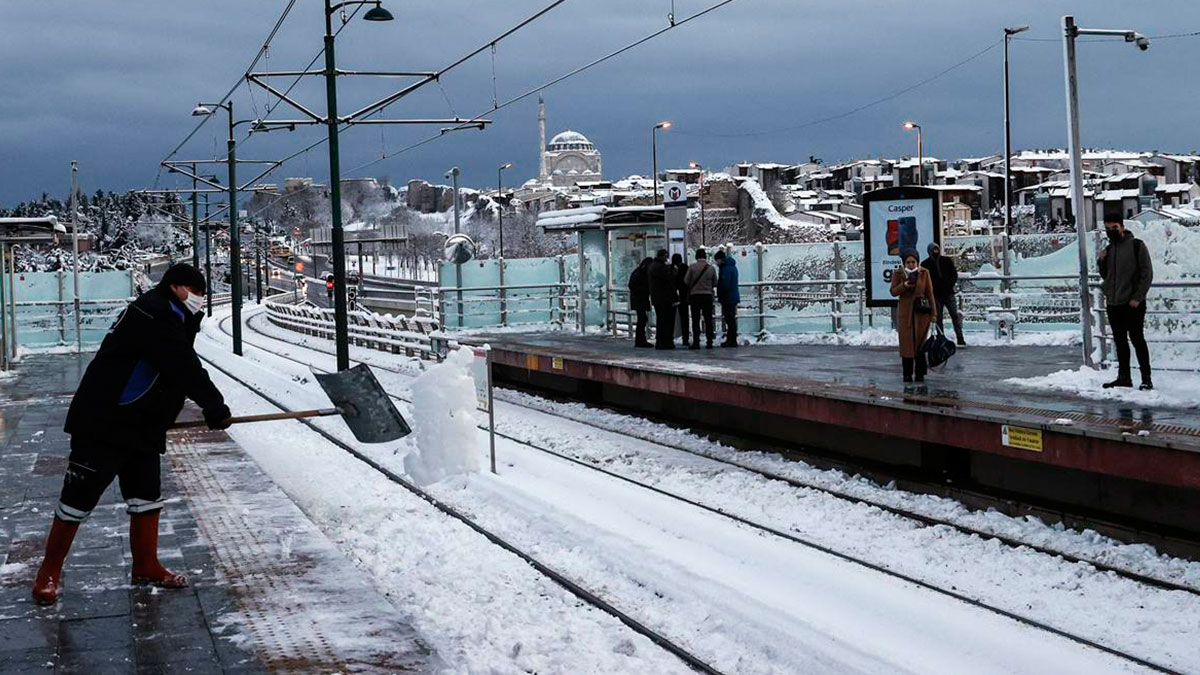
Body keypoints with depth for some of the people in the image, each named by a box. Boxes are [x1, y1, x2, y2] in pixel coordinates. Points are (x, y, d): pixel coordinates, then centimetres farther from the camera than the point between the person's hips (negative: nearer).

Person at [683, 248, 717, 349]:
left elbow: (686, 281, -6)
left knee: (695, 320, 1)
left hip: (695, 295, -2)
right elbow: (715, 283, 6)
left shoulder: (692, 267, -7)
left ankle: (696, 342, -3)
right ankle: (709, 342, 6)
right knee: (708, 320, 7)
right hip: (708, 295, 2)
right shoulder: (711, 268, -1)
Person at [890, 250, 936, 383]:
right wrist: (904, 285, -21)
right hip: (905, 312, 0)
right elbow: (893, 292, -1)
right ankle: (907, 374, 4)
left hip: (921, 312, 0)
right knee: (906, 342, -1)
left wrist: (933, 313, 1)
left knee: (920, 342, -1)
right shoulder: (898, 273, -1)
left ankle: (920, 373, 4)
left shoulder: (924, 273, -1)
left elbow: (930, 293, 3)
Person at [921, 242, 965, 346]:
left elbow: (954, 275, 10)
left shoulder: (947, 261, 8)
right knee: (939, 318, 2)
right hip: (936, 295, -1)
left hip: (948, 293, 1)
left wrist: (949, 285, -6)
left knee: (955, 315, -6)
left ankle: (960, 338, -5)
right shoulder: (925, 264, 4)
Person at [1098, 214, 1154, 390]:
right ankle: (1124, 377, 16)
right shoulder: (1109, 249, 14)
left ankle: (1146, 378, -1)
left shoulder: (1136, 246, -4)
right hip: (1113, 303, 6)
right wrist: (1101, 261, 1)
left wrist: (1137, 298, -15)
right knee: (1120, 341, 10)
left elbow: (1147, 274, -8)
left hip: (1133, 304, -6)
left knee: (1137, 339, -5)